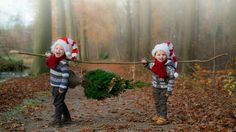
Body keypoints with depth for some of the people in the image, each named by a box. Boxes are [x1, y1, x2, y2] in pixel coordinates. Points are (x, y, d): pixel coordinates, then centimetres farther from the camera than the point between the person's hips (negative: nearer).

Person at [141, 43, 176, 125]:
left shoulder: (169, 67, -22)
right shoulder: (154, 65, -7)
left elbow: (171, 79, -17)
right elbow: (149, 66, 18)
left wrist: (169, 90, -17)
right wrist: (146, 62, -4)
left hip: (164, 88, -6)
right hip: (156, 87, 6)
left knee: (162, 103, -1)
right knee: (157, 102, 17)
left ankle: (163, 118, 9)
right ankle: (158, 115, 33)